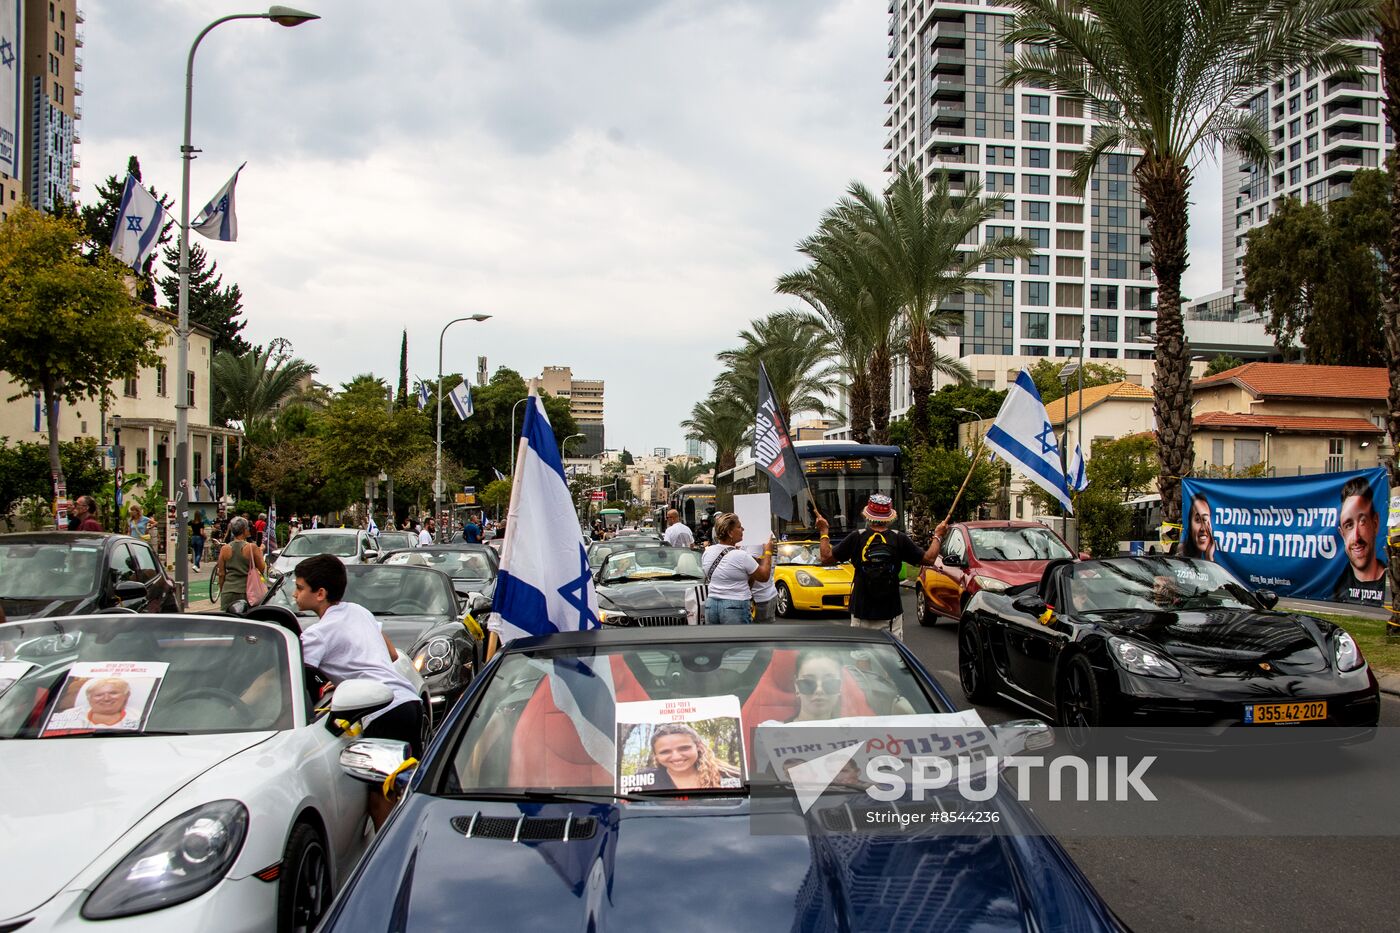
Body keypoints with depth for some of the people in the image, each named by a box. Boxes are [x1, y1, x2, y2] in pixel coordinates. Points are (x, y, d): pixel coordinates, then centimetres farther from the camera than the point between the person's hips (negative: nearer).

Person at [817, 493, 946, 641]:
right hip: (891, 613, 0)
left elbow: (826, 557, 1)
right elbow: (929, 559, 3)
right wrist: (938, 536, 19)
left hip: (861, 614, 0)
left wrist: (824, 532, 16)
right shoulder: (899, 539, -6)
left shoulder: (856, 538, -7)